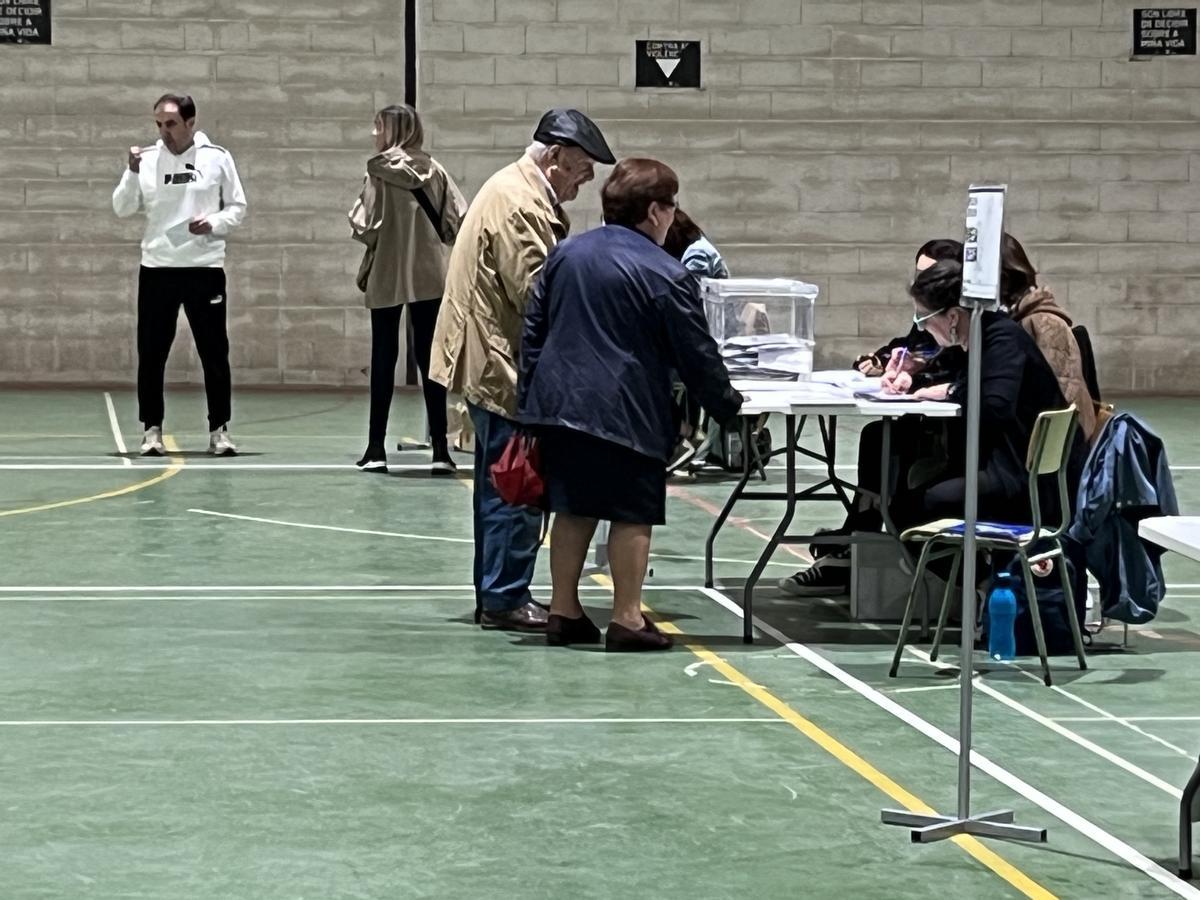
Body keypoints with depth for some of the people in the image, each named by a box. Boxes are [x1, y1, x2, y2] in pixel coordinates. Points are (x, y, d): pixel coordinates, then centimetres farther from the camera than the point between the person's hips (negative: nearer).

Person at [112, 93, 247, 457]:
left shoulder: (217, 157, 0)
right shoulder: (147, 159, 2)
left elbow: (237, 207, 5)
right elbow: (122, 209, -1)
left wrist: (214, 223, -13)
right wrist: (132, 171, -15)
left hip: (205, 267, -1)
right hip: (157, 268, 1)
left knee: (214, 352, 3)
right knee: (151, 353, 3)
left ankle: (219, 429, 12)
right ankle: (152, 429, 12)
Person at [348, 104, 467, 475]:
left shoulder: (380, 172, -10)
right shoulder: (433, 170, -1)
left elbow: (366, 228, -15)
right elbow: (457, 221, -5)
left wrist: (358, 222, 7)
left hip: (386, 277, -2)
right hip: (428, 276, 2)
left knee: (383, 359, 7)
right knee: (429, 357, 6)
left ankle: (376, 448, 8)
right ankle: (440, 448, 1)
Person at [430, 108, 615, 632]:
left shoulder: (518, 191, 17)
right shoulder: (519, 203, -18)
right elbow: (535, 291, -23)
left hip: (493, 366, 11)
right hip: (503, 367, -11)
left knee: (501, 486, 15)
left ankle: (496, 595, 21)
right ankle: (505, 599, -3)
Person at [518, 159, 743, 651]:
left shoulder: (564, 254, 10)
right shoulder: (667, 277, -9)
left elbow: (533, 330, 14)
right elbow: (697, 356, -5)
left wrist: (528, 398, 19)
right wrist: (728, 406, 9)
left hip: (556, 402, 7)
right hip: (624, 413, -7)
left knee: (572, 510, 14)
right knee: (632, 515, 2)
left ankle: (563, 611, 19)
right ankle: (627, 619, 3)